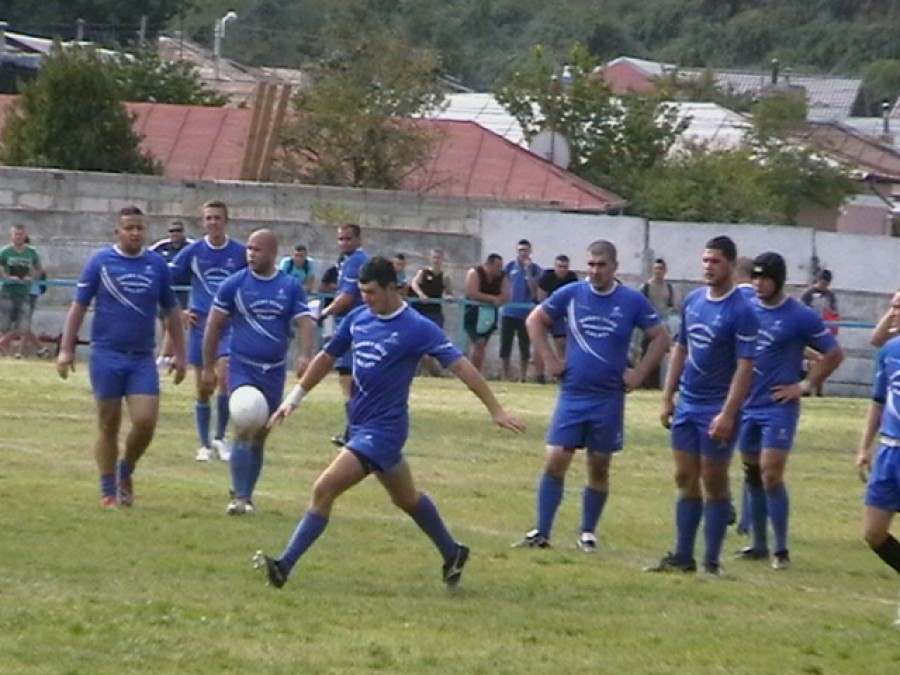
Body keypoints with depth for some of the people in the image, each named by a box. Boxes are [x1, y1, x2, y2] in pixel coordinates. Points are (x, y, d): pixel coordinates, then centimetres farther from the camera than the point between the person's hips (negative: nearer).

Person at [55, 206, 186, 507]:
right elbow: (79, 306, 1)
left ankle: (125, 472, 17)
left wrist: (179, 354, 10)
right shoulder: (100, 262, -1)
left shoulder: (157, 265, 6)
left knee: (145, 421, -10)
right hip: (106, 355, -2)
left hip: (143, 358, 2)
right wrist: (66, 349, -6)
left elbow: (171, 311, 14)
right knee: (108, 426, 3)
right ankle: (108, 491, 13)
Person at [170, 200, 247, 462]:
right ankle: (205, 445, 16)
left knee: (224, 380, -17)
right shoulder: (192, 252, 2)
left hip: (229, 325, -1)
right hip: (200, 325, 1)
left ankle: (220, 438, 0)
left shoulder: (240, 253, 1)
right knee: (203, 389, 4)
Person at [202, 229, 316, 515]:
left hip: (275, 370, 3)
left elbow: (305, 322, -6)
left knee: (260, 436, 10)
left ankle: (247, 495, 21)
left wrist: (306, 355, -25)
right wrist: (208, 367, 1)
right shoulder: (234, 284, -3)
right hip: (243, 368, -3)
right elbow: (215, 326, 2)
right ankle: (239, 496, -14)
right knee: (245, 430, -17)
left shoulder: (291, 287, 1)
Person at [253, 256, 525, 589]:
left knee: (324, 490, -17)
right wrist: (293, 399, 16)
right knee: (406, 497, 22)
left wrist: (495, 409, -20)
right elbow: (327, 358, 16)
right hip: (361, 424, 8)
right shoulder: (357, 319, 4)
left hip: (384, 428, -8)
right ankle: (452, 554, 40)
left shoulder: (418, 329, -15)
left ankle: (285, 565, -16)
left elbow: (460, 365, -16)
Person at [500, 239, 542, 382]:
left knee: (524, 348, 2)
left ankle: (522, 378, 10)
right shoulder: (510, 266, 6)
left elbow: (535, 290, -11)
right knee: (505, 347, 3)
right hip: (508, 312, 2)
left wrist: (528, 270, -16)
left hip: (526, 314, -2)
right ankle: (505, 377, 11)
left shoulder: (535, 269, -2)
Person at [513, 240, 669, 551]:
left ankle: (588, 533, 19)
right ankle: (541, 532, -3)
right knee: (555, 461, -6)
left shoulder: (633, 301, -3)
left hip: (609, 398, 0)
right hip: (572, 394, 0)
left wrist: (639, 373, -4)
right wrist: (549, 360, 2)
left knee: (599, 468, 7)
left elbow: (661, 338, 4)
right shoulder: (571, 294, -1)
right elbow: (535, 320, 10)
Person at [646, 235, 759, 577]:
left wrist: (727, 414, -21)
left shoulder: (741, 311, -13)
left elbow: (745, 366, -16)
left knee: (714, 481, 0)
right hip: (687, 405, 6)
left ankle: (711, 561, 6)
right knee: (686, 479, 8)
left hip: (717, 410, -6)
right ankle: (682, 556, 14)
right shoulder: (693, 301, 8)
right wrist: (668, 398, 11)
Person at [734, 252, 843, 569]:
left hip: (779, 408, -6)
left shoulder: (799, 316, -8)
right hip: (747, 406, 6)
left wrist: (805, 385, -6)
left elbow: (834, 353, -1)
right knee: (752, 475, 11)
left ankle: (781, 550, -6)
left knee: (771, 475, -12)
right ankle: (757, 544, 20)